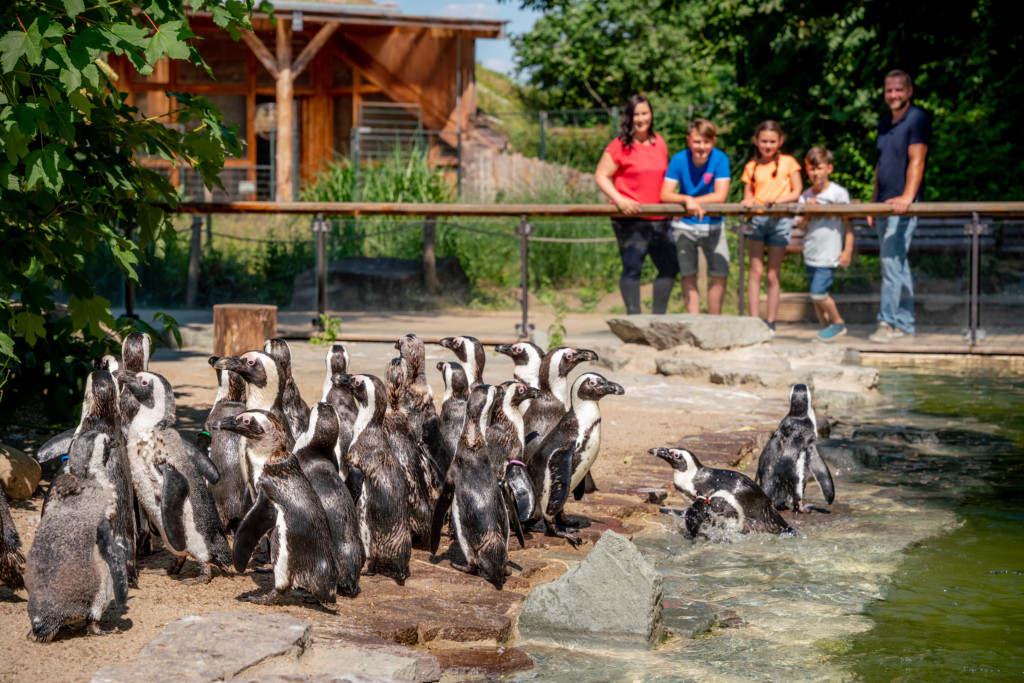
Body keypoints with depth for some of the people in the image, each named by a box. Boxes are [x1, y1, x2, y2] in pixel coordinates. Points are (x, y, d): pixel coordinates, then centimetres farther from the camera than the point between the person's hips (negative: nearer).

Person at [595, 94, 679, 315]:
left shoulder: (659, 143, 14)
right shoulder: (620, 146, -5)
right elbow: (601, 175, -6)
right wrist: (619, 199, -19)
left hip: (658, 219, 7)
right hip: (630, 220, -6)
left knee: (670, 267, 8)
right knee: (632, 269, -4)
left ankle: (658, 316, 20)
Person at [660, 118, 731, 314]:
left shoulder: (720, 159, -12)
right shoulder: (679, 159, -11)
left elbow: (720, 196, -18)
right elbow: (665, 194, -17)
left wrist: (693, 202, -22)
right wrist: (687, 200, -34)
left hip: (712, 225, 0)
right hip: (684, 225, 0)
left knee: (721, 274, -3)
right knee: (688, 275, 2)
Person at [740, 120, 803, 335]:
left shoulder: (788, 163, 6)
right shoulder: (751, 167, 12)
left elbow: (797, 192, 3)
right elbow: (748, 195, 13)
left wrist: (778, 199, -14)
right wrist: (748, 201, -11)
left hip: (779, 220, -1)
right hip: (757, 219, 1)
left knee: (772, 275, 1)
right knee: (756, 271, -6)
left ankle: (771, 323, 6)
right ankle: (754, 321, -5)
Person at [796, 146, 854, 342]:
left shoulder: (839, 193, -5)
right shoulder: (806, 196, 8)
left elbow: (848, 223, -3)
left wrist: (848, 251, -8)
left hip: (829, 253, -6)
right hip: (811, 251, 6)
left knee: (818, 292, -12)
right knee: (815, 294, 8)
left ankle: (838, 323, 7)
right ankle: (826, 328, 18)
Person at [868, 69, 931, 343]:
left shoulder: (917, 120, -6)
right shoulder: (884, 123, 17)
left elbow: (916, 161, -17)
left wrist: (907, 196, -29)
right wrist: (874, 201, 18)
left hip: (903, 206, -8)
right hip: (885, 205, 8)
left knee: (892, 260, -13)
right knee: (897, 263, 10)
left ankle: (888, 321, -13)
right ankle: (904, 323, 14)